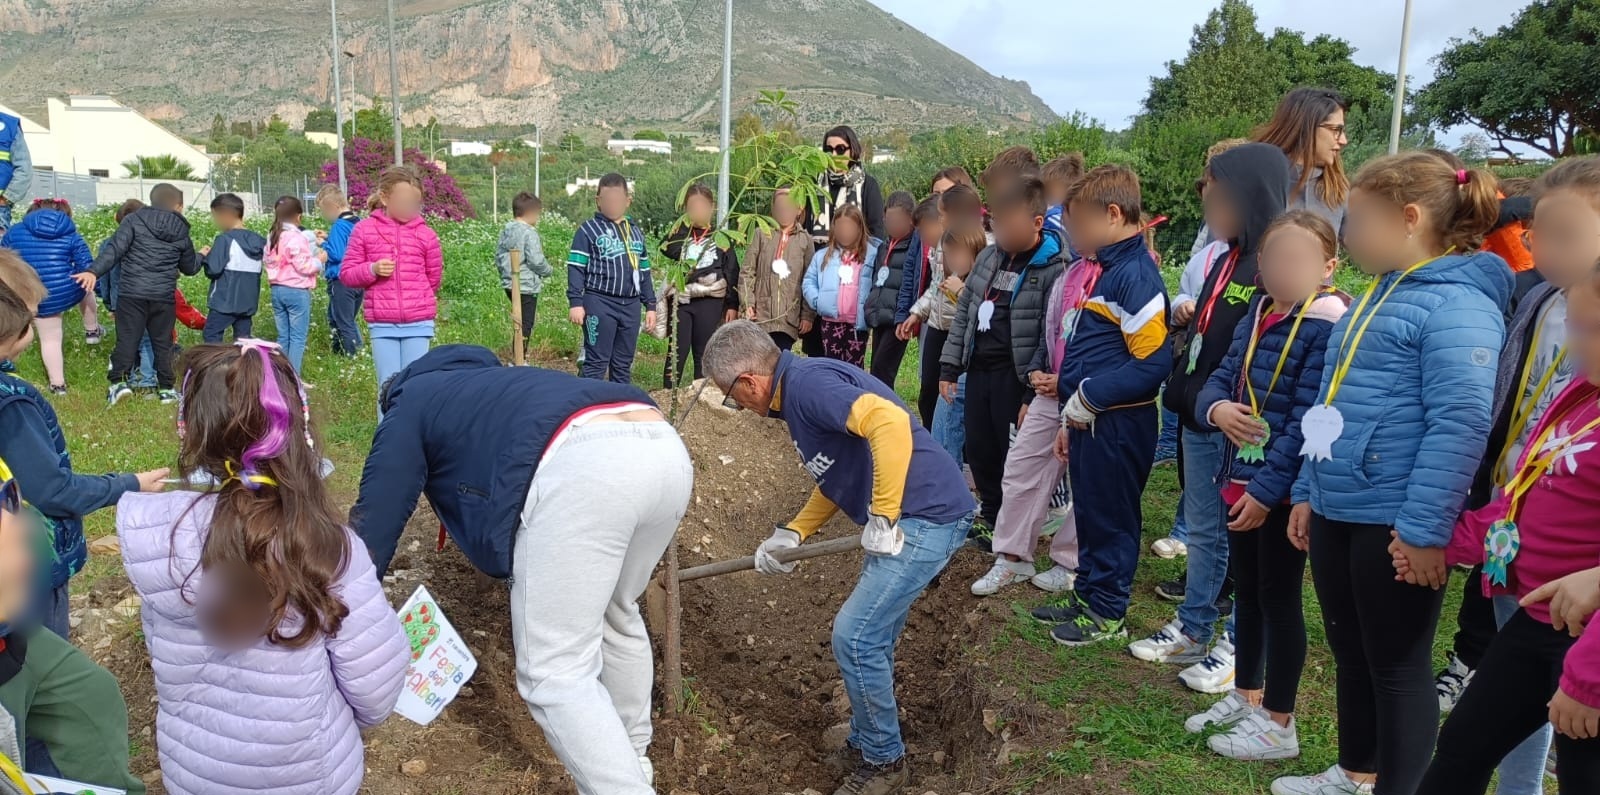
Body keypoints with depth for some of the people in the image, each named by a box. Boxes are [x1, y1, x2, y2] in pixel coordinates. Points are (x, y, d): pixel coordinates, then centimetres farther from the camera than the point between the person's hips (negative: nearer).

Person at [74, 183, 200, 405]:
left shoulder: (134, 220, 0)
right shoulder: (181, 233, 8)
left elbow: (114, 249, -12)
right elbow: (190, 268, 21)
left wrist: (94, 272, -15)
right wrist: (200, 257, 41)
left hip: (131, 293, -2)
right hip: (164, 296, 2)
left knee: (127, 338, 2)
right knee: (162, 342, 12)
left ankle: (119, 381, -10)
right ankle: (166, 388, 14)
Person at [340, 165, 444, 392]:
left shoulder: (426, 234, 1)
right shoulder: (364, 230, 1)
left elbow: (434, 277, 12)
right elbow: (346, 273, 4)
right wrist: (372, 270, -13)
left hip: (418, 323, 0)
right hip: (381, 324, 0)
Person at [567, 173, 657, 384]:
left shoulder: (636, 232, 17)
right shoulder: (588, 230, -1)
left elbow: (644, 272, 21)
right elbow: (576, 268, -5)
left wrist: (650, 305, 18)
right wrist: (575, 302, -14)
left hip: (630, 305, 6)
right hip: (599, 304, -5)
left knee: (624, 364, 10)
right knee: (596, 363, -5)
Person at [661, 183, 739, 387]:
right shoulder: (676, 235, 7)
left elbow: (732, 274, 7)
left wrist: (732, 306, 3)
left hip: (710, 303, 0)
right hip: (680, 302, 0)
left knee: (704, 354, 5)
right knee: (678, 353, -2)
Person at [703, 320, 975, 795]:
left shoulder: (806, 383, -17)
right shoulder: (796, 394, 15)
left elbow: (890, 421, -33)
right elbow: (837, 479, 23)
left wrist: (881, 518, -26)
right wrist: (792, 535, 13)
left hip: (926, 518, -10)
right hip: (909, 519, 10)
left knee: (854, 637, -5)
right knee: (870, 638, 17)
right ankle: (867, 743, 35)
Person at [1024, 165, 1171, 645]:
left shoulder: (1135, 275, -19)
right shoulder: (1098, 270, 11)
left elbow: (1153, 362, -23)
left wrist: (1089, 397, -18)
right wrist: (1071, 417, 18)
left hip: (1117, 424, -9)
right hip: (1088, 420, 9)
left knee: (1111, 516, 6)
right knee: (1087, 511, 19)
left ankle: (1107, 612, 21)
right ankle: (1086, 594, 35)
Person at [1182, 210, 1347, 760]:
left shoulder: (1328, 325, -15)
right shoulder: (1259, 313, 10)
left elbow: (1306, 421, -20)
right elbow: (1221, 379, 10)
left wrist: (1267, 488, -22)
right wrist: (1216, 407, -14)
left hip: (1285, 488, -8)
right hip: (1241, 478, 8)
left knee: (1279, 597, 3)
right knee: (1247, 589, 18)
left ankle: (1278, 723, 17)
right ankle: (1246, 696, 35)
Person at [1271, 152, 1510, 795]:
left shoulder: (1456, 304, -15)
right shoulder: (1378, 296, 15)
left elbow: (1461, 424, -23)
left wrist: (1425, 527, -24)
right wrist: (1309, 493, 19)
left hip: (1395, 523, -9)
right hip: (1339, 514, 9)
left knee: (1397, 666, 6)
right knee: (1350, 652, 21)